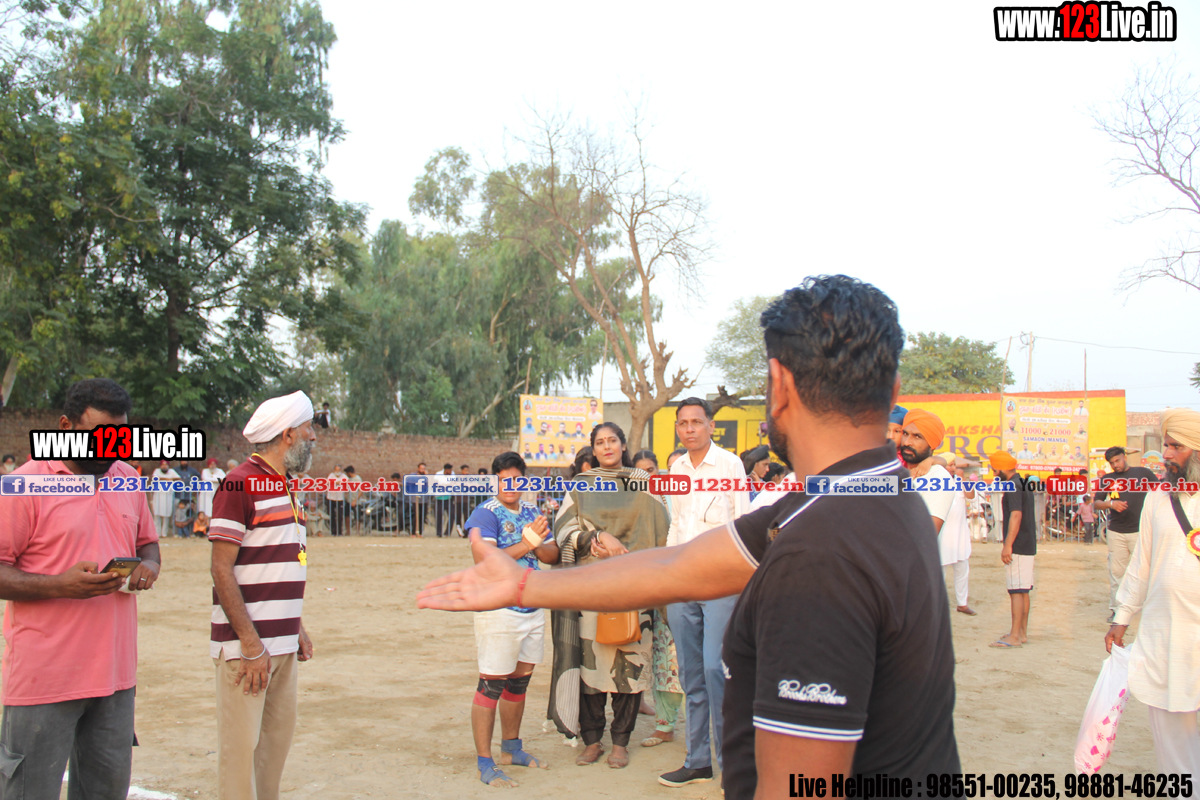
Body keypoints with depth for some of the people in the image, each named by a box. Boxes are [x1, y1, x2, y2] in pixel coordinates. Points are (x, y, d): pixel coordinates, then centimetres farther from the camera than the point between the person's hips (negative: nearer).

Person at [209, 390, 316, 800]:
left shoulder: (286, 487, 14)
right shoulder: (239, 485, -13)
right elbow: (222, 571, -16)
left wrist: (297, 627, 13)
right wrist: (251, 645, -18)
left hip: (283, 642, 8)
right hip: (246, 645, -8)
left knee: (277, 739, 14)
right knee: (241, 749, -1)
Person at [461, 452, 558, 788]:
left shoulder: (532, 512, 13)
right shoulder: (486, 514, -9)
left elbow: (552, 555, 9)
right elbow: (484, 560, -21)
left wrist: (538, 542, -12)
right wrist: (525, 544, -19)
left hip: (533, 609, 7)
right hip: (499, 610, -7)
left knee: (520, 682, 16)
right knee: (492, 684, -4)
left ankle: (511, 748, 31)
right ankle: (484, 763, 4)